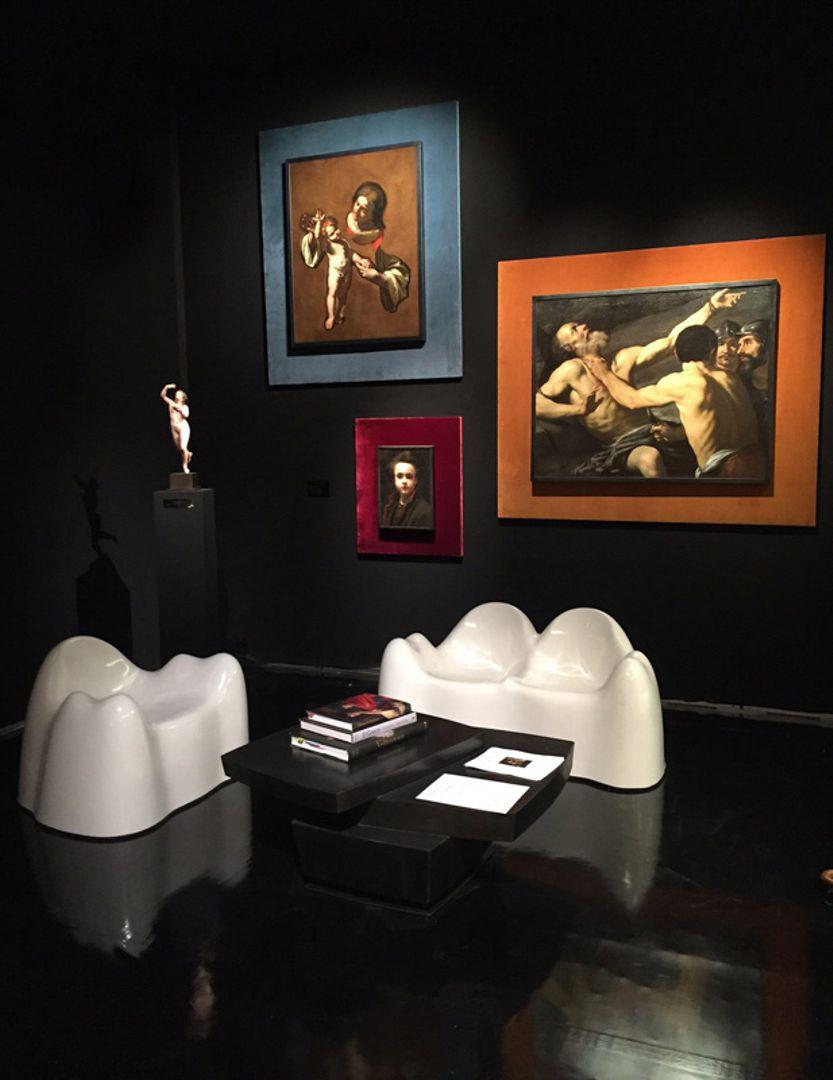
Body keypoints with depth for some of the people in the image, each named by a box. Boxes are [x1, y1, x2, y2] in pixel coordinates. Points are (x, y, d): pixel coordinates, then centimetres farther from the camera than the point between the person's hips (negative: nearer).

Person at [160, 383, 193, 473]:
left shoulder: (184, 406, 2)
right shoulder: (171, 403, 11)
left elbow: (186, 415, -16)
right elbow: (162, 395, 8)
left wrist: (180, 409, -18)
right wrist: (166, 387, -3)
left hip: (183, 427, -4)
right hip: (174, 428, 4)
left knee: (183, 447, -16)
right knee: (179, 449, 10)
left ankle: (185, 465, -2)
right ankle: (188, 454, 43)